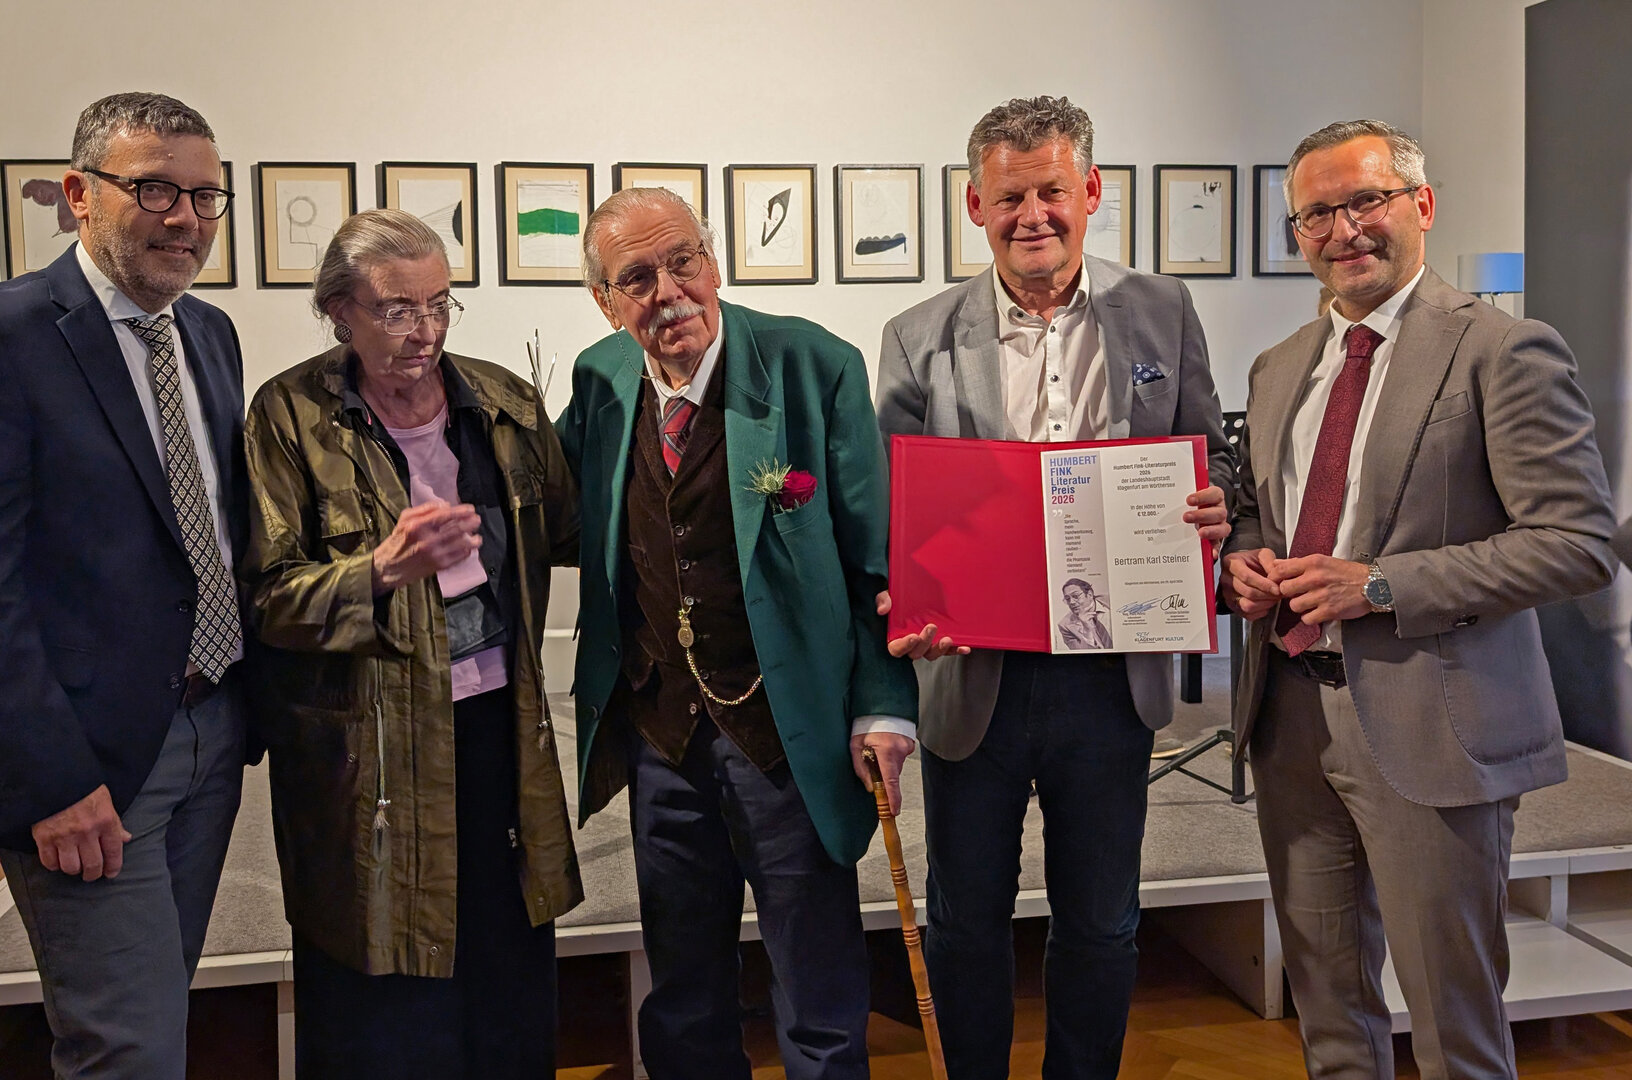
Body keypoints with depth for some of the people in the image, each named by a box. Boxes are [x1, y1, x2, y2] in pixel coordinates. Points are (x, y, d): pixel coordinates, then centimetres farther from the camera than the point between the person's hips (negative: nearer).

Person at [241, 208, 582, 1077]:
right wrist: (384, 569, -26)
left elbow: (568, 531, 13)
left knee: (512, 973, 13)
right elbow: (268, 594, -11)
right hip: (366, 745, -3)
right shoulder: (291, 416, -7)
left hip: (498, 720, 4)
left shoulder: (505, 404, 4)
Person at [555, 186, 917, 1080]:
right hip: (657, 729, 4)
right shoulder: (598, 379, 3)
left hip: (786, 729, -4)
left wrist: (883, 705, -12)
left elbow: (875, 550, -8)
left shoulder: (814, 367, -10)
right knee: (683, 1000, 19)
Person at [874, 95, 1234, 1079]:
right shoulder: (920, 340, 0)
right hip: (973, 672, 0)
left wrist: (1213, 507, -12)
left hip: (1111, 673, 1)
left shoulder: (1162, 313, 3)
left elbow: (1209, 456, 11)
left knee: (1100, 924, 16)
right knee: (967, 920, 14)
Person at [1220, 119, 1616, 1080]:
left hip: (1428, 729, -6)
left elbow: (1578, 542, -15)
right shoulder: (1279, 370, 12)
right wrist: (1245, 559, -1)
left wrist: (1379, 586, -20)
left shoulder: (1505, 353, -9)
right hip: (1290, 714, 6)